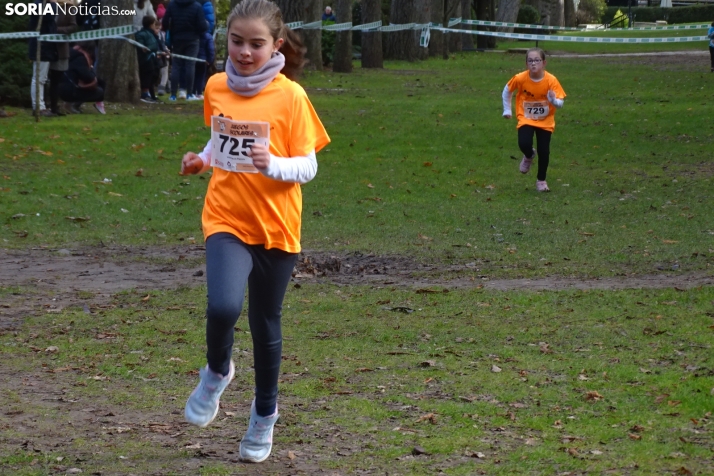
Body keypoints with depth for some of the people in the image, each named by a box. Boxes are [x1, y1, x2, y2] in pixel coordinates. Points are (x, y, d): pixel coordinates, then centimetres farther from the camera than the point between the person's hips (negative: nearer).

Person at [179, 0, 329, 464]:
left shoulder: (290, 96, -11)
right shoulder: (216, 88, 0)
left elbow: (308, 168, -9)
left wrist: (271, 165, -28)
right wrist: (202, 159, -2)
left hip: (276, 227, -1)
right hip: (227, 220, 1)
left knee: (266, 323, 12)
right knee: (223, 307, -24)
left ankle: (265, 414, 35)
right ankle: (217, 371, 9)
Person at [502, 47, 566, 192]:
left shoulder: (551, 80, -19)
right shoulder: (520, 79, -17)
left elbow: (560, 103, -19)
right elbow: (507, 91, 3)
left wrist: (553, 99, -41)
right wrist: (507, 110, 5)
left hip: (545, 121, 0)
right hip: (526, 119, 0)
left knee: (544, 151, -4)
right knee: (524, 144, -22)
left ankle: (541, 181, 19)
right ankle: (529, 156, 17)